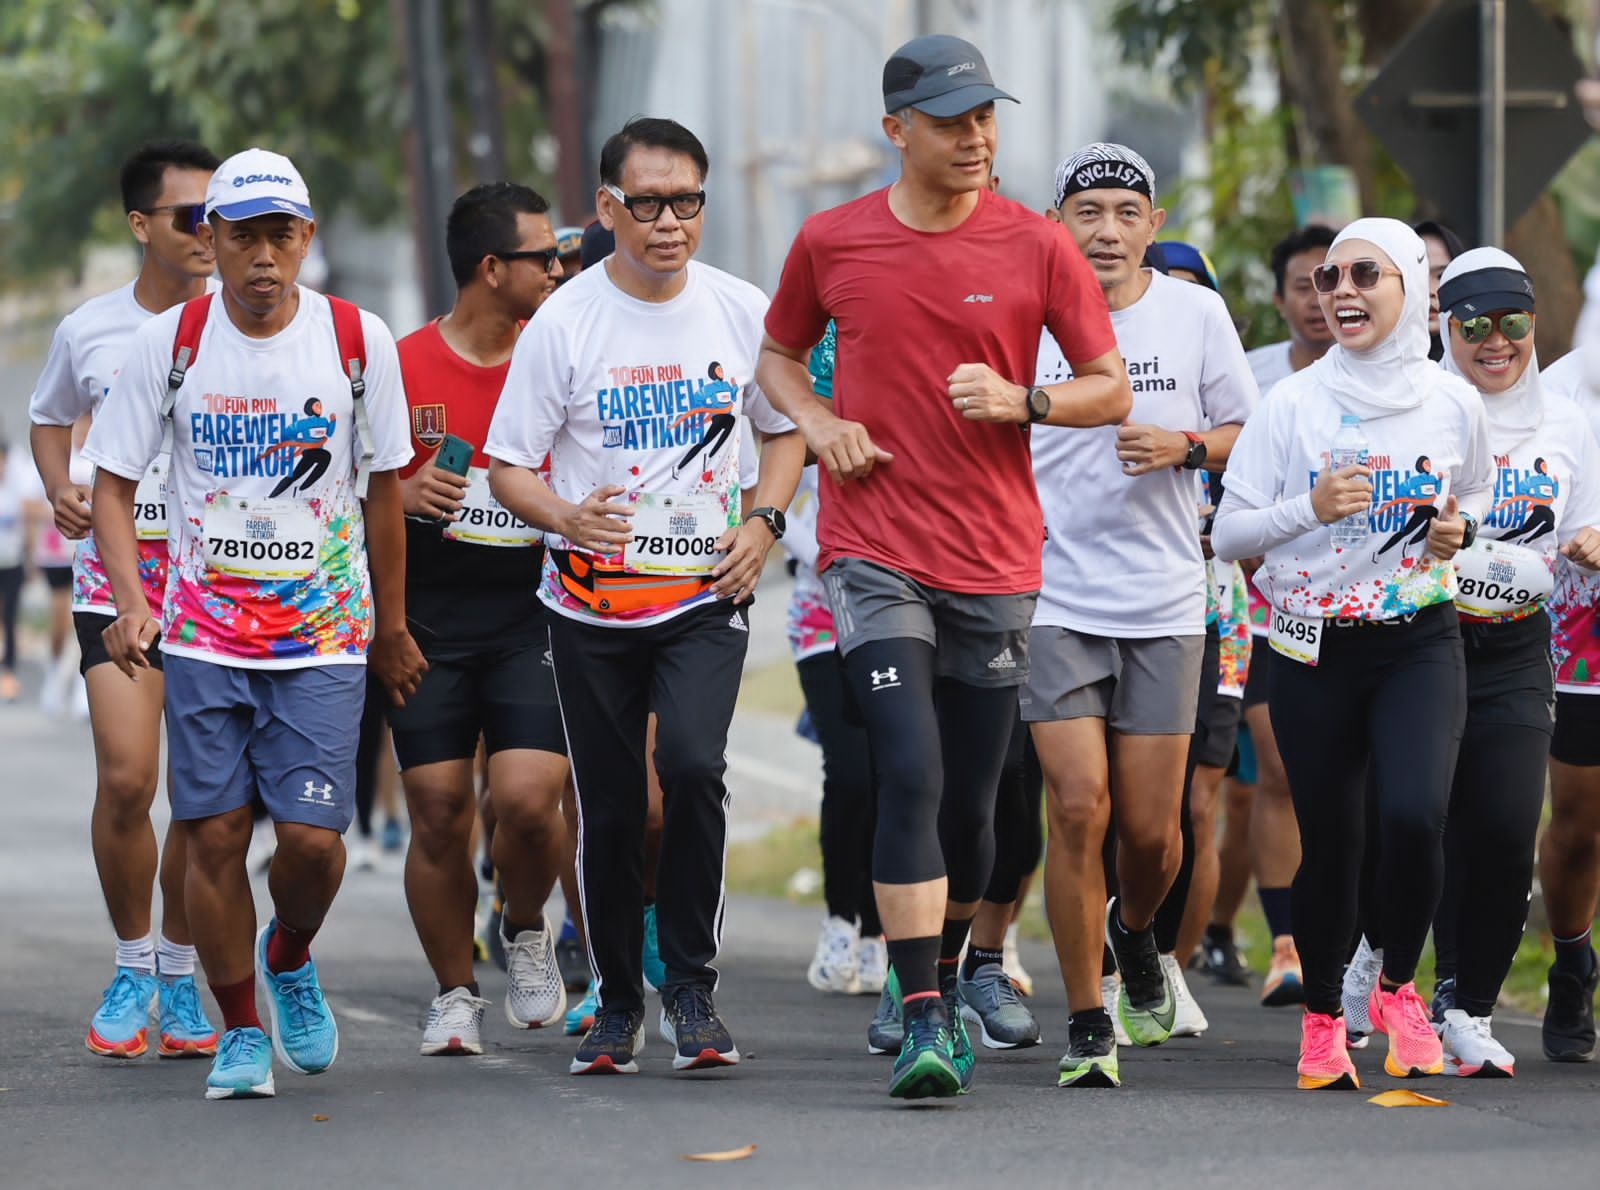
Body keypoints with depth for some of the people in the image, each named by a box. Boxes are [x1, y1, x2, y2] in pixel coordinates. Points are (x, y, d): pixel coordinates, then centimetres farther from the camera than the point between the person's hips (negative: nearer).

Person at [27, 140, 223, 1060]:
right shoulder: (89, 332, 4)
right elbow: (50, 420, 23)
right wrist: (60, 491, 4)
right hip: (117, 567, 0)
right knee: (126, 778, -13)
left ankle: (179, 974, 18)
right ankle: (132, 960, 7)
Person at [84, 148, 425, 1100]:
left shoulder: (359, 341, -3)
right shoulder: (168, 342, -3)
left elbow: (382, 488, 8)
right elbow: (114, 484, 2)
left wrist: (392, 627, 13)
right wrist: (131, 602, -13)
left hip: (327, 635, 0)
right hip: (203, 632, 1)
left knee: (312, 835, -9)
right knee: (215, 835, -1)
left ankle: (289, 958, 24)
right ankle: (241, 1031, 16)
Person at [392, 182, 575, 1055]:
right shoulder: (400, 369, -2)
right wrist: (401, 493, -14)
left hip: (532, 618, 0)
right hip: (426, 625, 0)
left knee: (528, 798, -15)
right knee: (439, 815, -1)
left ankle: (526, 932, 16)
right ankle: (454, 994, 15)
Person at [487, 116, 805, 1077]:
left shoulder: (742, 311, 2)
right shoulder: (564, 323, -5)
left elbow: (787, 428, 17)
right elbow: (508, 465, -1)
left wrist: (765, 521, 0)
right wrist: (567, 515, -22)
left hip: (707, 594, 0)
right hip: (593, 600, 0)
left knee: (694, 763, -21)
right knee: (610, 808, 4)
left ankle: (691, 985, -8)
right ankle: (617, 1002, 22)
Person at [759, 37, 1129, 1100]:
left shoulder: (1037, 249, -1)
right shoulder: (831, 243, 1)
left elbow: (1113, 390, 4)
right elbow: (780, 356, 19)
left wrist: (1021, 401, -15)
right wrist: (818, 423, -2)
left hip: (996, 562, 1)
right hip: (876, 554, -1)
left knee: (970, 802, 8)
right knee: (910, 776, -16)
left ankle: (948, 976, 33)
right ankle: (923, 1023, -16)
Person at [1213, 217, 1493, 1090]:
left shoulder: (1453, 406, 2)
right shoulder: (1293, 405, -2)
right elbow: (1226, 534, -1)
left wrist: (1457, 533, -3)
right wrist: (1309, 508, -17)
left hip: (1420, 641, 0)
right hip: (1316, 648, 0)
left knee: (1413, 813, -21)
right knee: (1331, 842, 4)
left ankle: (1399, 987, 4)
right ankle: (1322, 1016, 26)